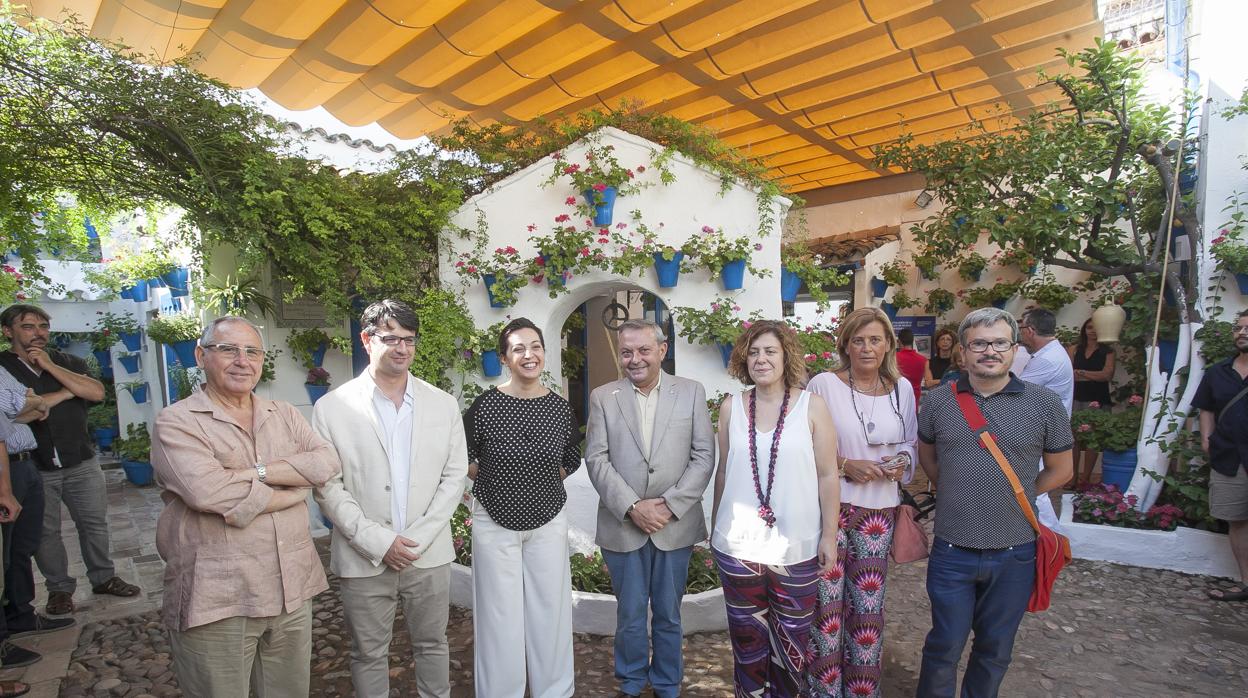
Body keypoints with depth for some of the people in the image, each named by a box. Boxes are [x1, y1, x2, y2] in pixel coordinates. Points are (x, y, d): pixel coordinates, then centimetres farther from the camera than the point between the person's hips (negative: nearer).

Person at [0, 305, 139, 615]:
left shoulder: (68, 363, 8)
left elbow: (97, 392, -10)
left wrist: (50, 366, -11)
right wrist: (69, 391, -11)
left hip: (81, 463, 2)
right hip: (34, 469, -2)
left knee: (95, 522, 9)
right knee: (45, 532, 8)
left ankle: (103, 578, 23)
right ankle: (59, 589, 23)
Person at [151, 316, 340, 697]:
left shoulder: (285, 414, 9)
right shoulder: (176, 422, -6)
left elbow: (326, 462, -6)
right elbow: (208, 491, -22)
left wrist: (255, 471, -17)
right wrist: (293, 492, -12)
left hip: (292, 591, 5)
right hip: (215, 602, -4)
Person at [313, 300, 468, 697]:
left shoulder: (443, 404, 1)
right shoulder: (332, 408, -5)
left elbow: (454, 475, 0)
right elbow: (328, 487, -6)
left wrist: (419, 539, -9)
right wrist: (379, 543, -13)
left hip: (430, 554, 2)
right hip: (363, 558, -1)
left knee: (432, 645, 17)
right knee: (369, 654, 16)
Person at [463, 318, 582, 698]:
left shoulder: (560, 408, -5)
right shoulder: (485, 405, -14)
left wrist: (545, 477, 1)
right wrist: (490, 479, -3)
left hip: (549, 521, 2)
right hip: (494, 521, -2)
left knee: (550, 610, 13)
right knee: (500, 614, 8)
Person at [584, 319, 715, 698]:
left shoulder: (691, 392, 1)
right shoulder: (602, 397, 1)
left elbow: (704, 456, -2)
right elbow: (596, 459, -4)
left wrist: (671, 504, -11)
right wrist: (632, 507, -13)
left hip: (676, 524, 0)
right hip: (622, 526, 0)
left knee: (668, 616, 15)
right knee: (630, 616, 13)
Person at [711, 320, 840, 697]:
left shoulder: (812, 407, -6)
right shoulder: (731, 407, 0)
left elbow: (828, 475, -2)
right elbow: (724, 471, 7)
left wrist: (829, 535, -2)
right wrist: (715, 527, 13)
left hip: (796, 546, -1)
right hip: (737, 544, 2)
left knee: (791, 637, 12)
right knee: (747, 635, 15)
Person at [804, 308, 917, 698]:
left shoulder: (902, 388, 5)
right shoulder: (824, 384, -9)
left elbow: (911, 443, 16)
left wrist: (903, 462, -5)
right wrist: (844, 465, -16)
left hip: (879, 512, 4)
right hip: (829, 507, -3)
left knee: (868, 607, 11)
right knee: (828, 606, 2)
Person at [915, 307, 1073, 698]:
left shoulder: (1045, 404, -5)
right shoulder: (937, 402, -3)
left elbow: (1060, 470, 6)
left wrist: (1014, 499, 3)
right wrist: (956, 492, 5)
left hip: (1014, 552, 1)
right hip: (952, 550, 0)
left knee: (995, 649, 20)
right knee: (944, 646, 12)